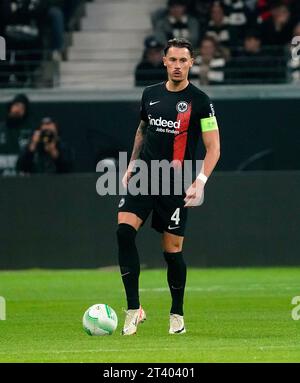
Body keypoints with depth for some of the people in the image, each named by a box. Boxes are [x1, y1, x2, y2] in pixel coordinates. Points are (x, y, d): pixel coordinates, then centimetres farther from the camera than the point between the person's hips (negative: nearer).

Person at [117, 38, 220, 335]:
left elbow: (213, 147, -6)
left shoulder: (199, 101, -5)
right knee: (124, 230, -17)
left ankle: (177, 314, 21)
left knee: (172, 249, 0)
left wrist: (200, 182, -18)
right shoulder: (150, 94, 9)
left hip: (176, 185, -4)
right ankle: (134, 309, -12)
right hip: (145, 177, 4)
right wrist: (132, 164, 16)